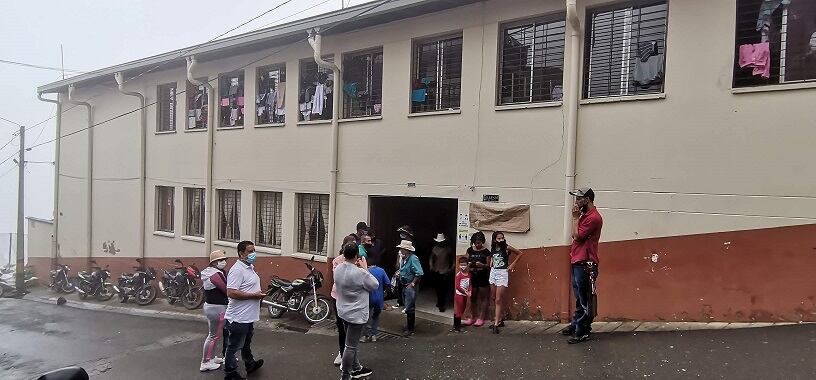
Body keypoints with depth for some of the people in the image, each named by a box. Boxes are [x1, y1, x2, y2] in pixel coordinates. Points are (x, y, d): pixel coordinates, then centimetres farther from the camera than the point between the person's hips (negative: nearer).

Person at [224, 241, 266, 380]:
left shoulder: (250, 268, 11)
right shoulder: (237, 269, -22)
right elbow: (231, 293, -30)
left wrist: (259, 293, 8)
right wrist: (254, 295, -25)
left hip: (249, 316, 10)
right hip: (239, 318, -10)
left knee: (246, 344, 26)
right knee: (234, 347, 6)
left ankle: (250, 365, 41)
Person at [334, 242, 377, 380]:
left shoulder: (337, 269, -5)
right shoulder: (360, 273, -27)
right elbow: (375, 285, -11)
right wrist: (365, 269, -6)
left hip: (343, 311, 8)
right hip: (356, 314, -8)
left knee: (353, 343, 23)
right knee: (351, 346, 5)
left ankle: (356, 369, 37)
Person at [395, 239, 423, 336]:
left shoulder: (413, 259, -20)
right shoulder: (404, 259, 7)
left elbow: (419, 274, -24)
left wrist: (412, 284, -20)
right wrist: (399, 272, 7)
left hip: (410, 287, -9)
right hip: (405, 286, 9)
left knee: (409, 308, -4)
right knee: (408, 307, 19)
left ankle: (410, 329, 6)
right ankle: (410, 324, 34)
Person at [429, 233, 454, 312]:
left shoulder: (448, 249, -2)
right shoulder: (435, 248, 4)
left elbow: (453, 259, 3)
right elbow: (431, 258, 14)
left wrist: (451, 268, -5)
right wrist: (431, 266, 1)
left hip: (446, 272, -3)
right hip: (437, 272, 3)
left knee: (444, 289, -6)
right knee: (438, 288, 11)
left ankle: (442, 305, 1)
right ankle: (440, 302, 31)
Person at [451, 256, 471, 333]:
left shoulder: (469, 274, 4)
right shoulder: (458, 274, -14)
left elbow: (469, 284, 11)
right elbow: (457, 286, -18)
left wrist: (469, 292, -7)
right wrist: (466, 292, -18)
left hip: (465, 295, 6)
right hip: (459, 294, -6)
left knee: (462, 310, 14)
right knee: (459, 310, -3)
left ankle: (458, 324, 27)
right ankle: (456, 327, 5)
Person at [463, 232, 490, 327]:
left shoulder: (486, 252, -5)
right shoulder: (470, 250, 6)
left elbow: (489, 265, -4)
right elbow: (466, 261, 13)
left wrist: (482, 265, -22)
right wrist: (469, 264, -9)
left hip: (483, 277, -4)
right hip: (472, 276, 4)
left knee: (483, 297, 3)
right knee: (472, 297, 10)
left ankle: (481, 318, 10)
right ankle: (472, 317, 20)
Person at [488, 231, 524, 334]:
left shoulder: (507, 248, -7)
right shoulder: (493, 249, 6)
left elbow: (519, 253, 4)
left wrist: (512, 264, 0)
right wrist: (490, 266, 10)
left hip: (503, 273, -6)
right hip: (493, 273, 6)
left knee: (499, 300, -10)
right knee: (494, 298, 11)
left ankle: (496, 324, -10)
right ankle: (500, 319, 26)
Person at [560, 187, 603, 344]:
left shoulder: (593, 217, -16)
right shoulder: (584, 215, 15)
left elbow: (577, 235, -16)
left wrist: (575, 217, -9)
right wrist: (577, 217, 8)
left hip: (585, 264, -10)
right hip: (577, 262, 10)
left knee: (584, 299, -2)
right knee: (579, 298, 19)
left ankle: (582, 332, 5)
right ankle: (575, 325, 29)